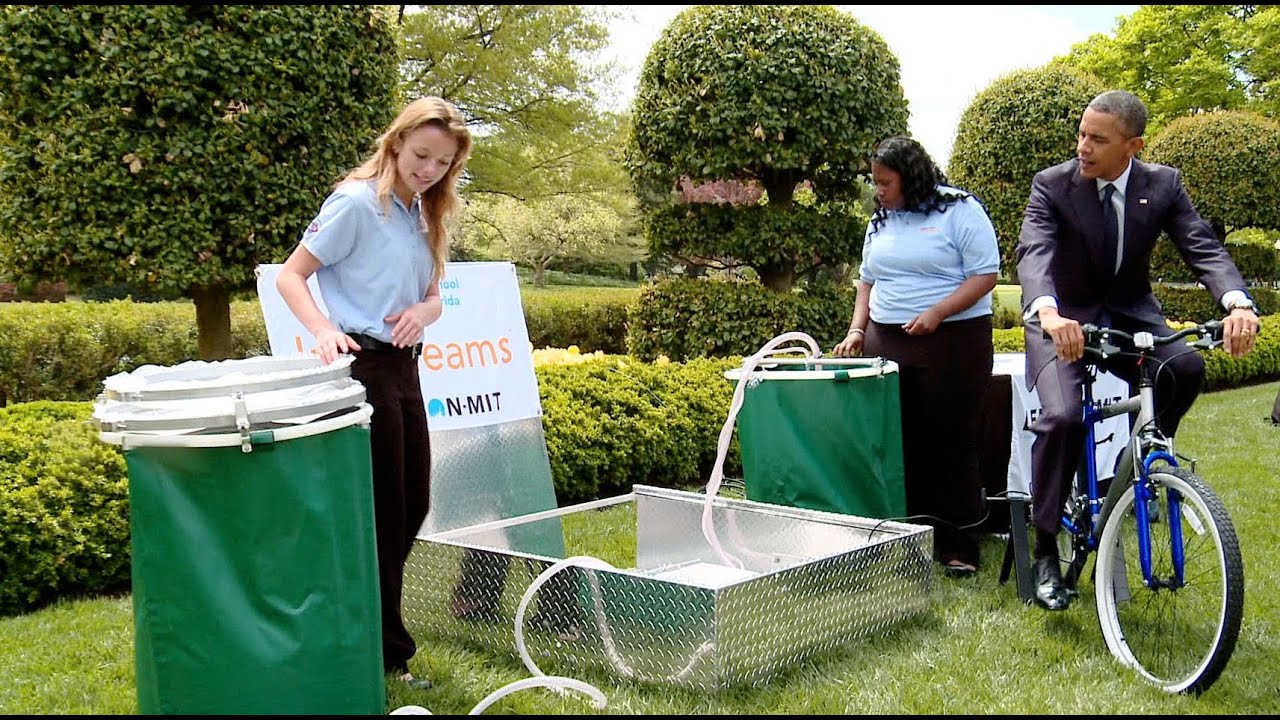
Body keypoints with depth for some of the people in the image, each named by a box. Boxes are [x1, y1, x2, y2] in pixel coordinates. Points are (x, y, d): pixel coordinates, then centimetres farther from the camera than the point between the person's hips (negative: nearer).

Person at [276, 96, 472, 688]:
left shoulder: (425, 214, 13)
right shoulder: (357, 202, -10)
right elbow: (290, 276, -11)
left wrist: (424, 310, -6)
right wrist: (323, 330, -28)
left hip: (404, 366, 9)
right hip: (363, 366, -9)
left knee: (411, 505, 13)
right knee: (381, 511, -2)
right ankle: (387, 653, 10)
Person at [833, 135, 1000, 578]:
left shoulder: (959, 211, -4)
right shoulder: (881, 221, 16)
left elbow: (985, 275, -9)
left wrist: (936, 313, -19)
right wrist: (857, 330, 9)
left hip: (952, 342, -5)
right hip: (887, 343, 6)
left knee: (952, 444, -3)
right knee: (898, 443, 3)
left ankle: (958, 546, 5)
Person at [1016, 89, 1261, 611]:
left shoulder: (1162, 185, -5)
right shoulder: (1052, 186, -13)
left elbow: (1202, 246, -16)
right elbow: (1033, 253, -28)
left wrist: (1238, 303, -37)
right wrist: (1048, 313, -50)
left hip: (1131, 315, 3)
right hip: (1064, 319, -2)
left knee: (1185, 367, -28)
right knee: (1062, 416, -26)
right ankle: (1045, 548, -10)